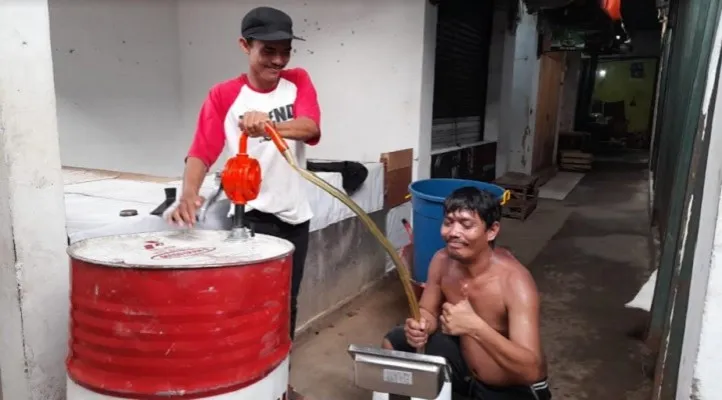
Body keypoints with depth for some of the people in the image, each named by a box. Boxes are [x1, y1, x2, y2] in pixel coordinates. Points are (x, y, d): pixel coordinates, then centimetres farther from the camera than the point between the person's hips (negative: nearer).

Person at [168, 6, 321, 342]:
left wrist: (270, 125, -40)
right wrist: (189, 192, -36)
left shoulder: (298, 82, 0)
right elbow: (201, 153, -15)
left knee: (288, 302, 16)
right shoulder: (223, 95, -7)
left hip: (295, 214, 3)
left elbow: (311, 128, -19)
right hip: (248, 216, -3)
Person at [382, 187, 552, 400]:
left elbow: (531, 370, -35)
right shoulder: (442, 261, -13)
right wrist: (421, 326, -22)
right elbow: (428, 311, 2)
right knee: (394, 343, 1)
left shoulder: (515, 282, -31)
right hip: (467, 363, 6)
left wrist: (475, 327, -47)